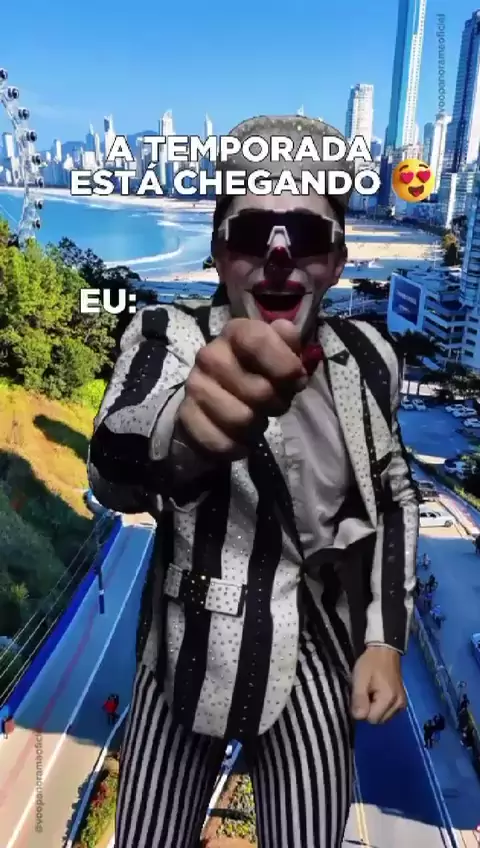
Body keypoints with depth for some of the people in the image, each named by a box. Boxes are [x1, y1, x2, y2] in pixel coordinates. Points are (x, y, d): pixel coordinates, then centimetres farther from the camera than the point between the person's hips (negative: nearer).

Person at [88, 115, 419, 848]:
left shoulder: (366, 358, -5)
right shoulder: (169, 337, -15)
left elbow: (393, 493, 8)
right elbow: (113, 468, -35)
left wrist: (386, 637, 3)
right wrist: (187, 427, -57)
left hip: (312, 657, 2)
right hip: (191, 651, -1)